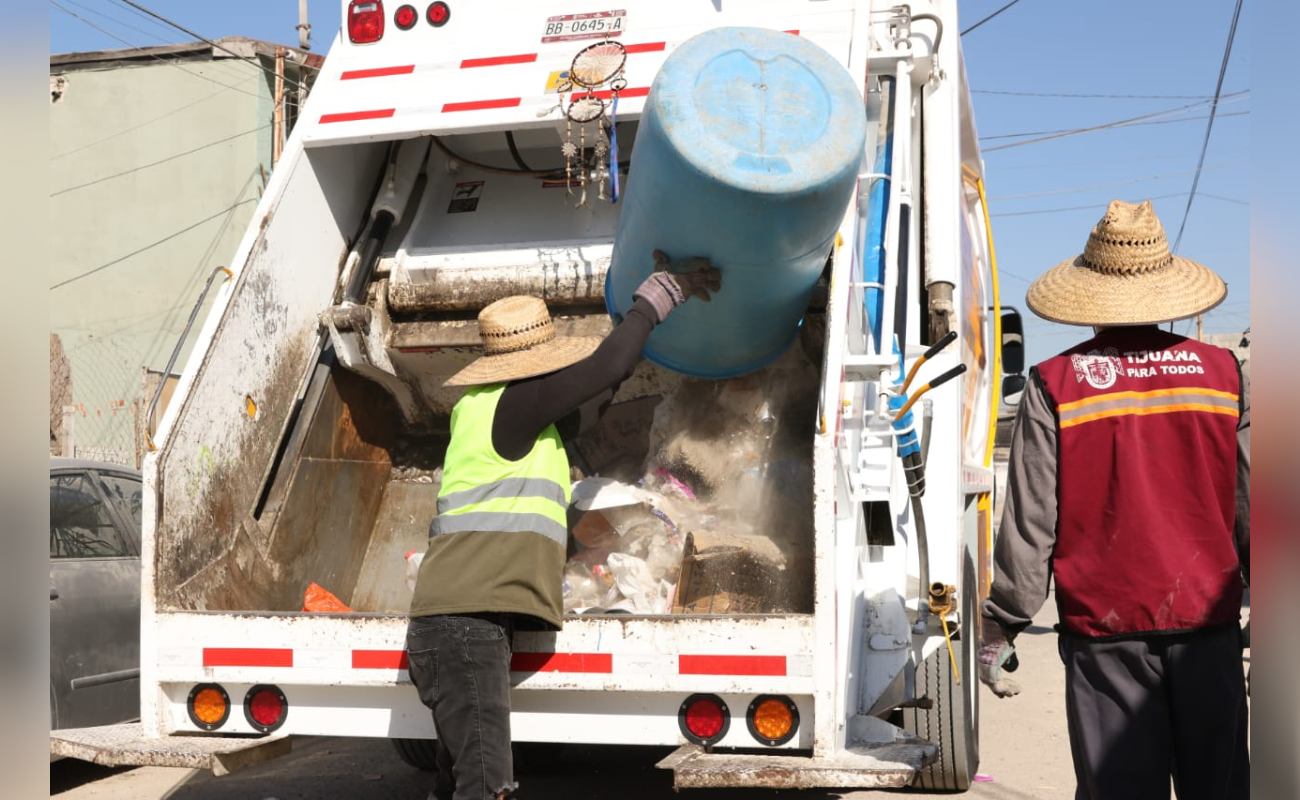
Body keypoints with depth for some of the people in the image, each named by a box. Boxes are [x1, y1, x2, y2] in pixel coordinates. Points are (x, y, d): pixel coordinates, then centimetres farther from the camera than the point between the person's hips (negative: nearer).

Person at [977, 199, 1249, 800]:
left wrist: (998, 626, 3)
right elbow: (1251, 504, 5)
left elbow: (1030, 520, -6)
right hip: (1207, 619, 2)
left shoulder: (1054, 385, -6)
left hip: (1105, 625, -2)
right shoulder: (1222, 373, 2)